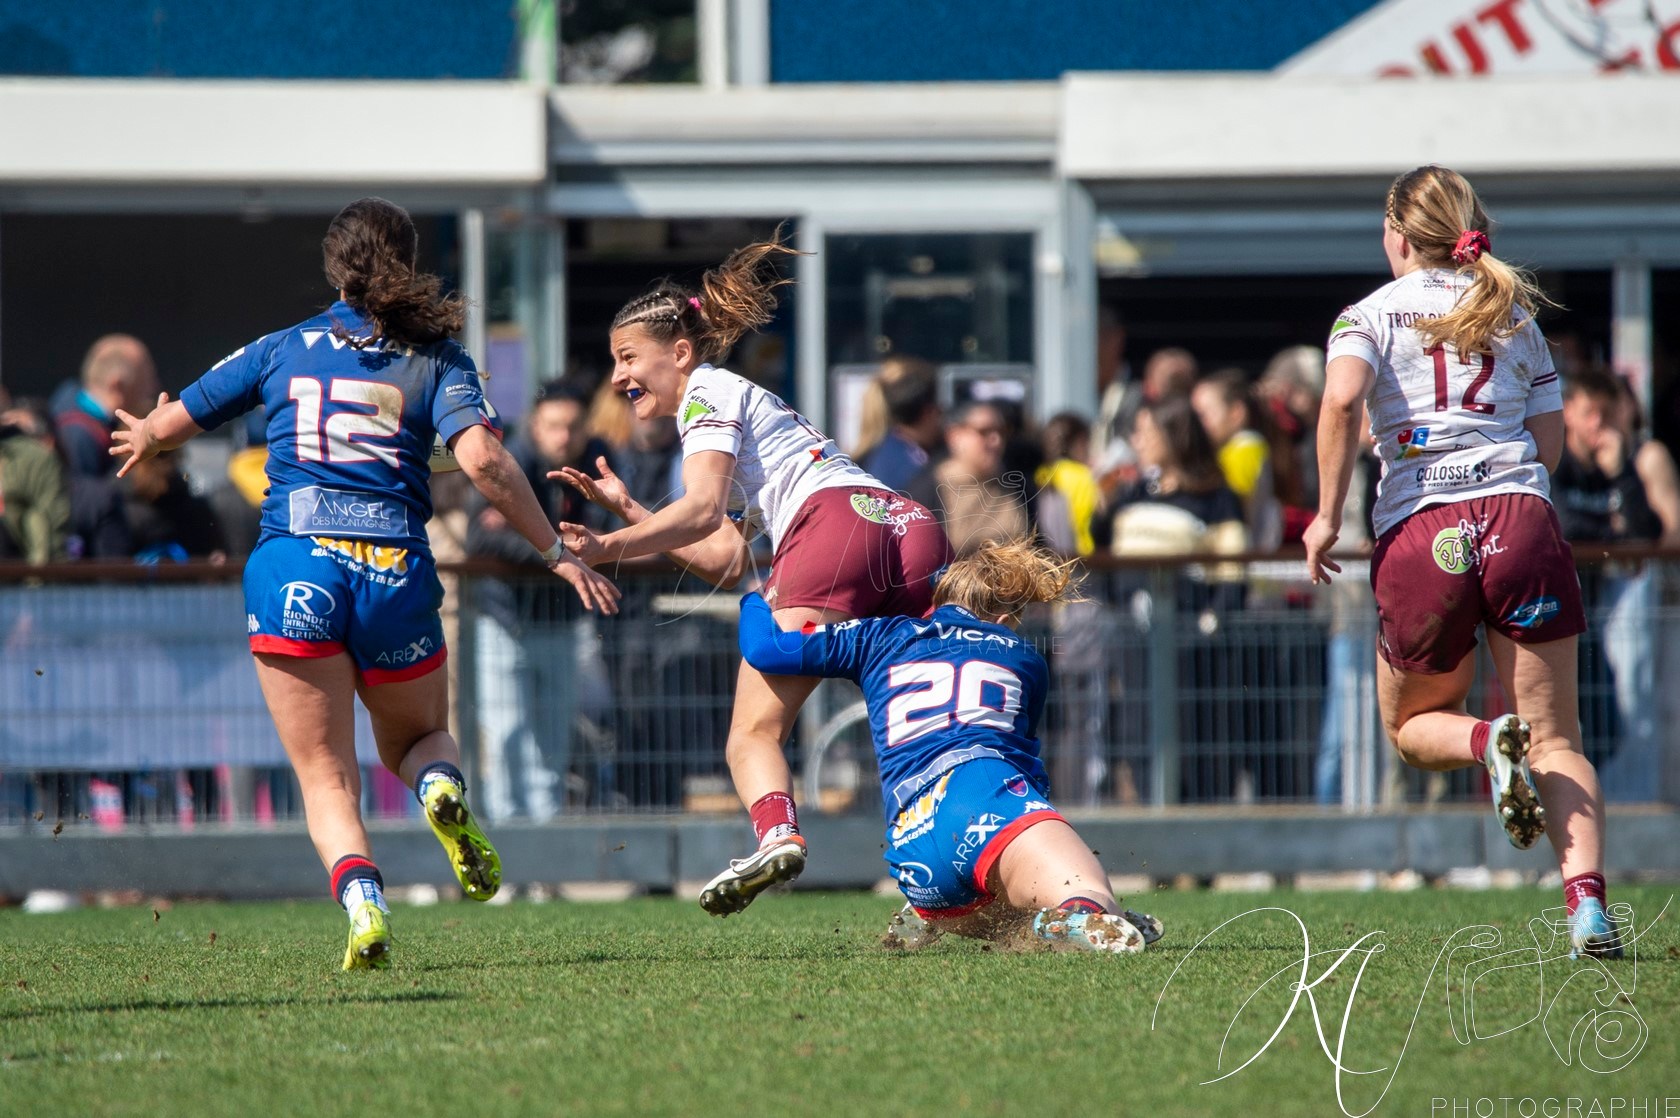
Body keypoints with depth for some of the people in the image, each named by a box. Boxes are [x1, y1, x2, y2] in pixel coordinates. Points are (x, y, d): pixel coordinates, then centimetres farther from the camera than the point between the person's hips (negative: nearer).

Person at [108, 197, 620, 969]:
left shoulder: (280, 351, 13)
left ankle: (361, 901, -26)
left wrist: (143, 440, 46)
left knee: (326, 778, 3)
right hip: (395, 573, 0)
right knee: (419, 738, 25)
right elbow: (482, 461, -9)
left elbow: (163, 428, 22)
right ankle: (442, 789, -12)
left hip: (294, 566, 0)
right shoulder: (435, 358, 7)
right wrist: (556, 551, -2)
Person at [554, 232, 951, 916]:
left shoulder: (706, 392, 13)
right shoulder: (741, 402, 38)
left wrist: (607, 548, -13)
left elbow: (701, 507, -6)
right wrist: (627, 511, 32)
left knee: (753, 735, -12)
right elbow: (724, 562, 30)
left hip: (834, 520, -9)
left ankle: (777, 834, -39)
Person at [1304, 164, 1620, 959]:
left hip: (1420, 535, -2)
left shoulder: (1371, 313, 7)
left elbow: (1342, 397, -13)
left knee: (1413, 726, 21)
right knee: (1557, 739, 3)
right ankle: (1587, 903, -20)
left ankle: (1491, 743, -14)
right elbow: (1550, 442, 14)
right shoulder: (1516, 315, 17)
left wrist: (1328, 515, -7)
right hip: (1520, 521, 2)